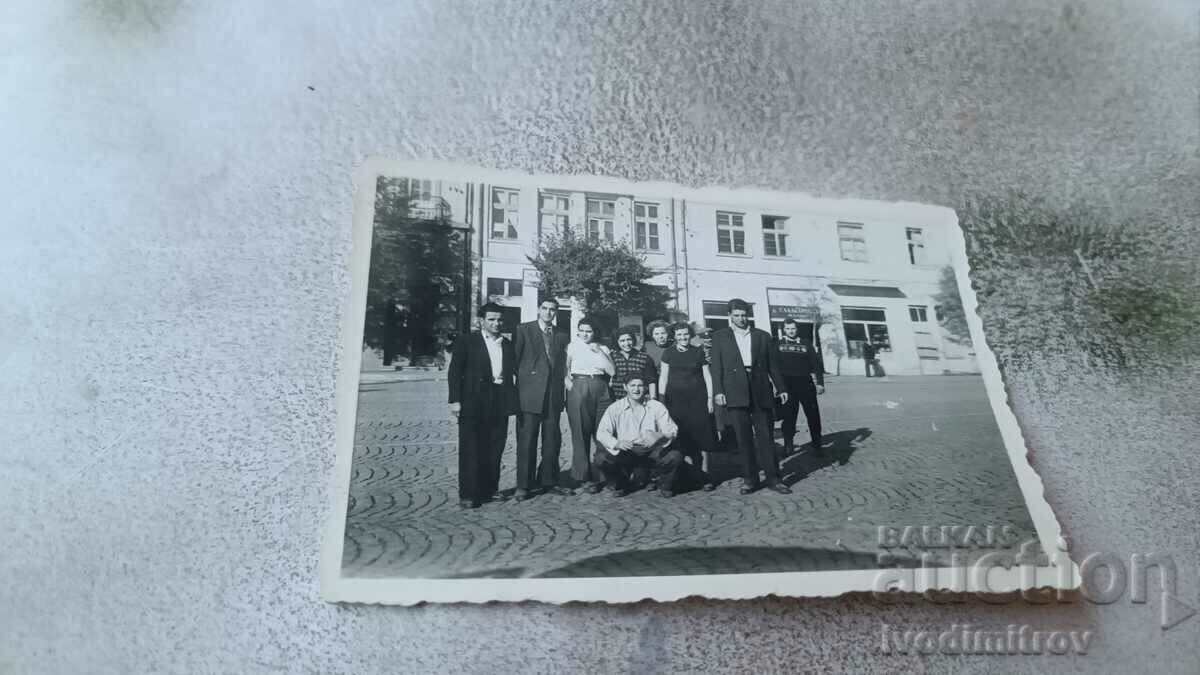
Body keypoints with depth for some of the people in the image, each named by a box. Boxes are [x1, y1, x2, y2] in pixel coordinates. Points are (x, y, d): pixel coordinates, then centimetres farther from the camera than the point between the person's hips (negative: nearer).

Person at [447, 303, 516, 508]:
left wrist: (511, 401, 3)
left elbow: (513, 371, 14)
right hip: (473, 404, -4)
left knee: (495, 450, 9)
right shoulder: (466, 342, 1)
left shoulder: (507, 345, 15)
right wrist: (455, 400, -11)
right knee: (471, 449, -2)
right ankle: (467, 495, 1)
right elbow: (454, 372, -2)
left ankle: (490, 489, 19)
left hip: (499, 404, 5)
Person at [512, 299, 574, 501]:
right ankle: (523, 486, 4)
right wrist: (518, 383, -5)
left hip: (553, 395, 4)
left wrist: (562, 392, 9)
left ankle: (549, 482, 18)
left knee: (552, 440, 7)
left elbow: (562, 366, 18)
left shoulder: (561, 337, 16)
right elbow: (514, 359, 1)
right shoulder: (523, 330, 4)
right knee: (526, 440, -2)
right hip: (529, 394, -4)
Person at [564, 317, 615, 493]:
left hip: (600, 390, 2)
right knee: (580, 433, -3)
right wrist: (567, 379, -11)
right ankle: (585, 477, 3)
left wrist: (599, 352, -2)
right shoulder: (572, 347, 12)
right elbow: (564, 368, 8)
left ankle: (603, 472, 10)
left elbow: (612, 371, 3)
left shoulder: (602, 348, 15)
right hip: (578, 389, -2)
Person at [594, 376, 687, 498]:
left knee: (675, 457, -26)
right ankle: (619, 486, 6)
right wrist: (616, 443, -30)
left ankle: (665, 486, 8)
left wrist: (659, 436, -29)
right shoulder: (615, 408, 4)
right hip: (624, 453, 0)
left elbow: (672, 430, -4)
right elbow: (601, 433, -7)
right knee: (601, 459, -27)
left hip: (653, 452, 1)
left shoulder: (657, 407, 7)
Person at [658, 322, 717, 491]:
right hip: (676, 399, 0)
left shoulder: (699, 352, 7)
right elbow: (663, 377, 7)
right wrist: (661, 399, 0)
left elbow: (707, 376, 8)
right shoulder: (668, 354, 7)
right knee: (681, 437, -2)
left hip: (697, 399, 0)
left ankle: (704, 473, 1)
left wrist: (710, 398, 1)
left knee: (701, 434, -4)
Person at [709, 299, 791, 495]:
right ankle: (750, 479, 9)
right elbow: (716, 367, 3)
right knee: (744, 438, 2)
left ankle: (772, 478, 5)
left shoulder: (762, 336, 13)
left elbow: (772, 365, 13)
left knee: (765, 436, 0)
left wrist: (780, 388, 8)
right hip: (736, 392, -1)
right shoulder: (720, 337, 9)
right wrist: (718, 390, -7)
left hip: (760, 391, 1)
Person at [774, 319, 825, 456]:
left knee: (813, 414, 2)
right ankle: (788, 445, 7)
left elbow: (816, 364, 9)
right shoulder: (778, 345, 9)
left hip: (805, 383, 1)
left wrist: (820, 383, 1)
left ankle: (817, 444, 13)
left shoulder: (806, 345, 12)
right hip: (787, 384, -1)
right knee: (789, 415, -1)